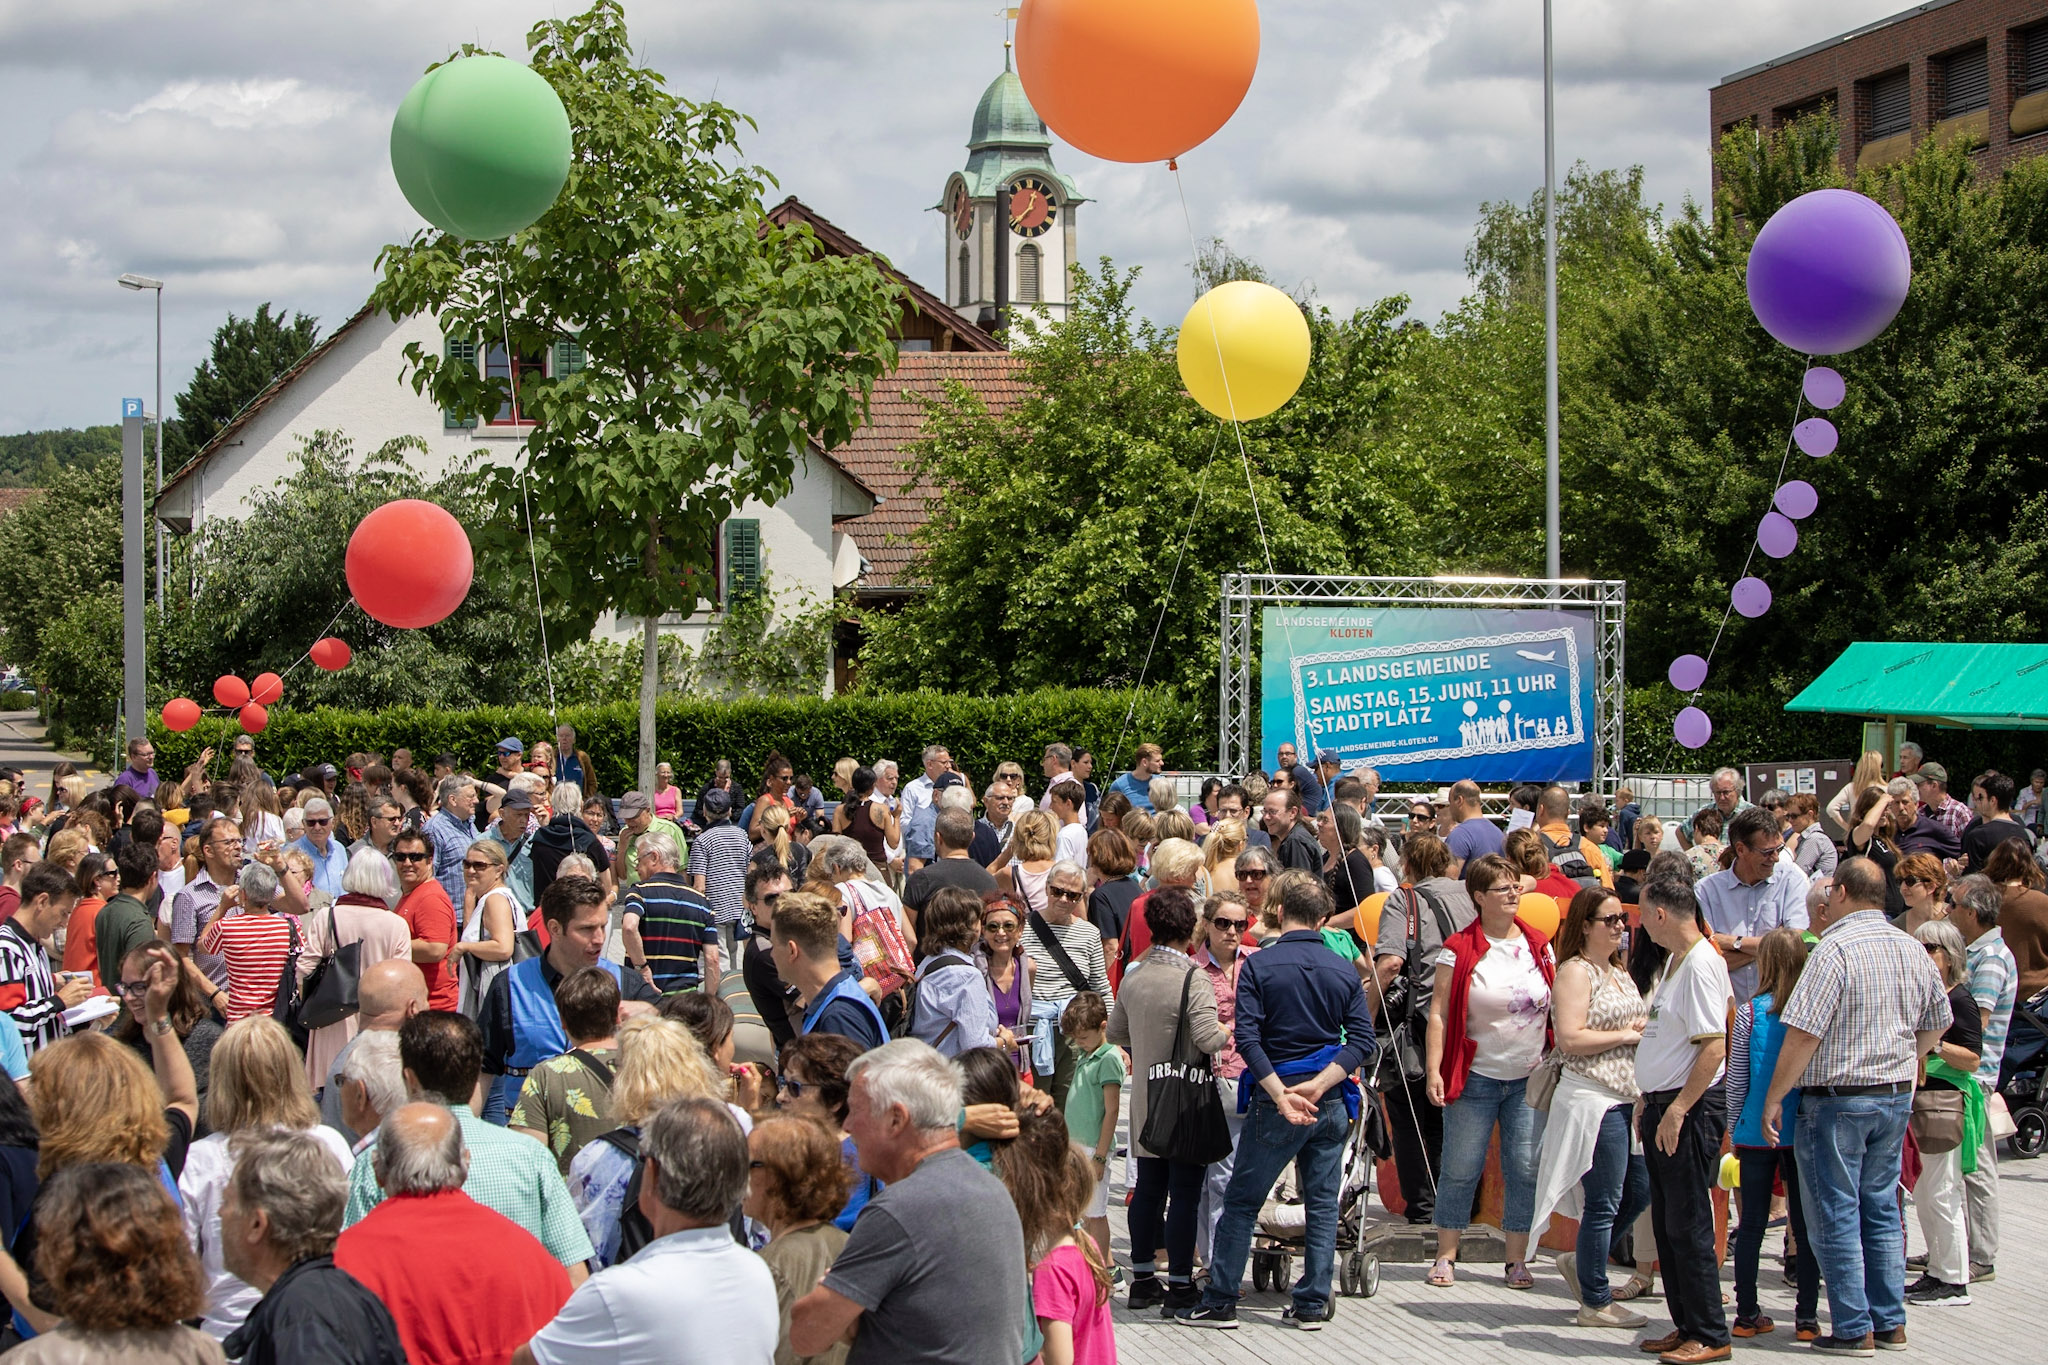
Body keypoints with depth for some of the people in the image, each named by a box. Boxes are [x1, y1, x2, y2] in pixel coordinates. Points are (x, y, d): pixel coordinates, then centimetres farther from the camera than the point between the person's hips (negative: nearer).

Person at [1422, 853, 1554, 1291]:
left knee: (1526, 1171, 2)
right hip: (1475, 1077, -3)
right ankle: (1445, 1256, 13)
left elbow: (1557, 1006, 13)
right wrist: (1434, 1070, -15)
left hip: (1530, 1078, 3)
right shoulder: (1459, 950, -6)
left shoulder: (1539, 945, 7)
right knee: (1461, 1169, 2)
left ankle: (1517, 1260, 11)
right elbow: (1439, 1013, -7)